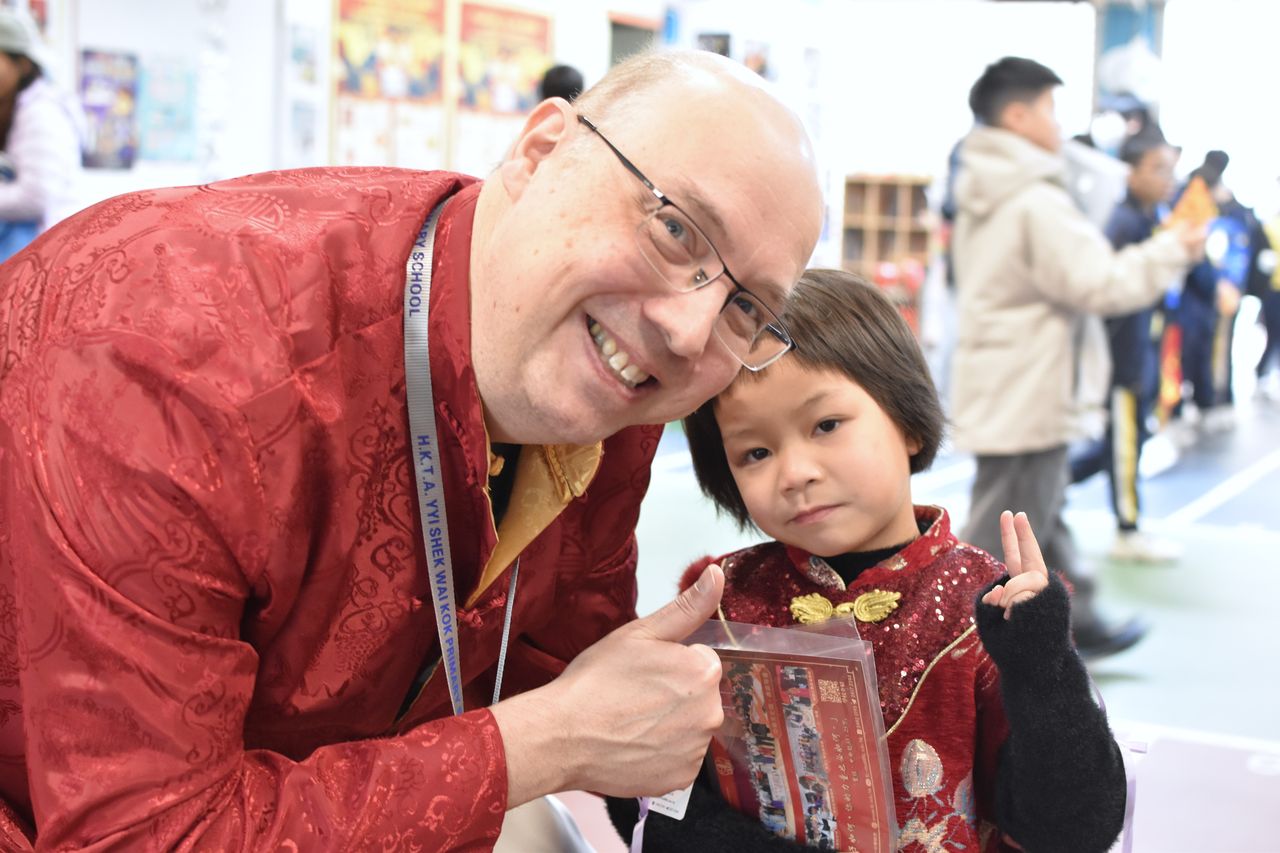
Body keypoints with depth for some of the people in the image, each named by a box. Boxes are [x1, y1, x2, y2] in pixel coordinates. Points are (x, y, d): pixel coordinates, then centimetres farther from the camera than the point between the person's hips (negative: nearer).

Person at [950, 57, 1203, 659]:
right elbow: (1099, 285, -20)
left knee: (1044, 516, 21)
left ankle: (1078, 628, 36)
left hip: (994, 392, 10)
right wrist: (1172, 251, -7)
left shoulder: (980, 199, 13)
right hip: (1025, 399, -10)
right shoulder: (1035, 202, -19)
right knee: (1000, 540, -3)